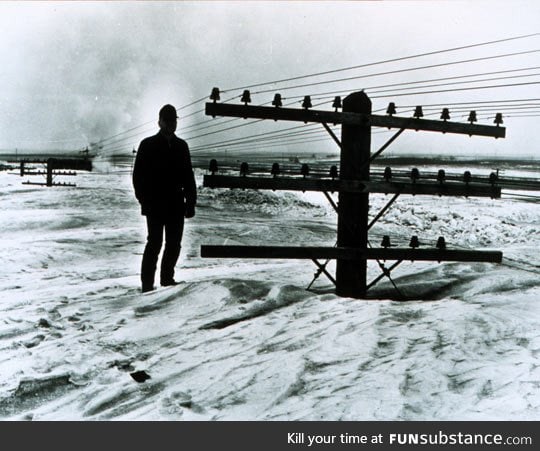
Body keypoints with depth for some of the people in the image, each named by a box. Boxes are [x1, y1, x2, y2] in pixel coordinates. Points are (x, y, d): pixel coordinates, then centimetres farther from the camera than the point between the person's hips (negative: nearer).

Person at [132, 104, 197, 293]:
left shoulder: (181, 146, 13)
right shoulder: (148, 145, 1)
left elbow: (188, 176, 15)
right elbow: (138, 175, -1)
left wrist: (191, 201, 8)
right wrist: (145, 200, -9)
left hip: (176, 204, 4)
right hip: (155, 204, -4)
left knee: (174, 244, 7)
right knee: (155, 242, -6)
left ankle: (167, 278, 19)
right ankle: (147, 283, -1)